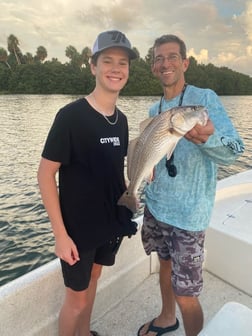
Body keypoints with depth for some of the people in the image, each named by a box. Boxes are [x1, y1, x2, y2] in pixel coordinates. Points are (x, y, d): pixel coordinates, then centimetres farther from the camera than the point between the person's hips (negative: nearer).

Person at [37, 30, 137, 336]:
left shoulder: (121, 119, 1)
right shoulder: (71, 115, -18)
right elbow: (45, 174, -17)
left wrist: (127, 199, 4)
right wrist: (60, 233, -18)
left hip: (111, 221, 6)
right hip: (78, 226, -6)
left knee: (92, 278, 25)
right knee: (76, 298, 11)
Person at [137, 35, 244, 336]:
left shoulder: (205, 98, -9)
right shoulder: (154, 110, 9)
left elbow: (234, 150, -20)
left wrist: (207, 138, -41)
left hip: (188, 213, -5)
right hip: (156, 205, 6)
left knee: (185, 295, 1)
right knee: (165, 263, 22)